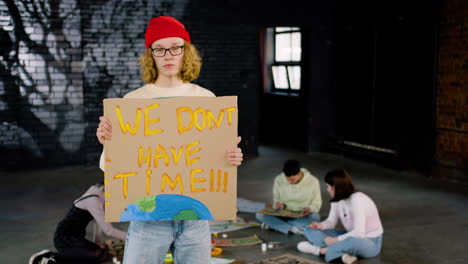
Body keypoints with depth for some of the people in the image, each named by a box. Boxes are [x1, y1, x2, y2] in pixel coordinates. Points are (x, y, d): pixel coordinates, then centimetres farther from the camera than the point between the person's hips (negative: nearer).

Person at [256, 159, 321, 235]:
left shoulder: (312, 181, -12)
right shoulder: (279, 180, -8)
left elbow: (316, 203, -3)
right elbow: (276, 199, 5)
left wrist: (310, 209, -26)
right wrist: (279, 205, -19)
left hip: (302, 216, -1)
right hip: (283, 214, 1)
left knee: (316, 217, -37)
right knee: (260, 214, -24)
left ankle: (274, 224, -24)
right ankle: (292, 229, -32)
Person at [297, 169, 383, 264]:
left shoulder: (357, 200, -27)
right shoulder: (337, 199, -4)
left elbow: (359, 233, -32)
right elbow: (331, 221, 4)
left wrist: (336, 240, -27)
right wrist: (321, 225, -17)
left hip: (371, 242, -8)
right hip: (352, 237, 8)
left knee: (352, 242, -46)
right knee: (310, 230, -3)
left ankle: (320, 250, -23)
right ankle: (342, 253, -25)